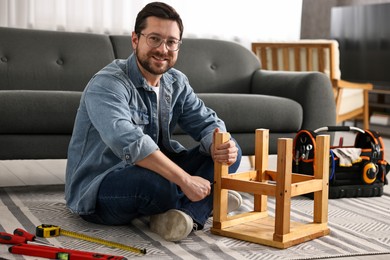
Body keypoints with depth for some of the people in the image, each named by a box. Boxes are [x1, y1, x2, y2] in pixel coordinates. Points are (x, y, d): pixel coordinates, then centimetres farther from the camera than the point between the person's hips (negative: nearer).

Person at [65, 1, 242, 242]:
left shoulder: (177, 83, 4)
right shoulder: (107, 85, -22)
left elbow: (207, 122, 2)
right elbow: (128, 141, -38)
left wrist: (219, 146, -24)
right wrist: (185, 180, -39)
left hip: (156, 173, 8)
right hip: (96, 192, -8)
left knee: (230, 151, -3)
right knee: (153, 182, -41)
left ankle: (188, 213, -23)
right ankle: (205, 203, -8)